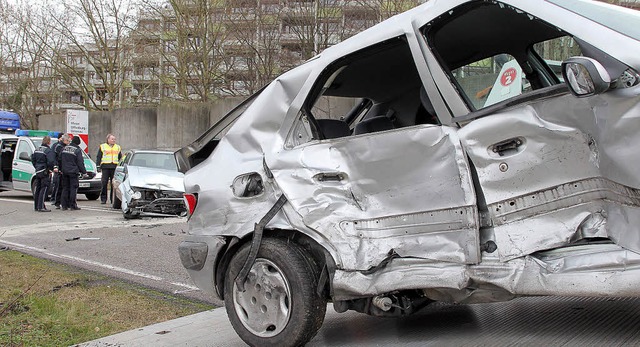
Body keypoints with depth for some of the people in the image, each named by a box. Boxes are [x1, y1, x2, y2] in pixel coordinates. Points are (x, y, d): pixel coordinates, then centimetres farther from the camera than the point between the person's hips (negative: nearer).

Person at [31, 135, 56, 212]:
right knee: (44, 189, -7)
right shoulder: (48, 151, -15)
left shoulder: (37, 149, 13)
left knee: (38, 189, 14)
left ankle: (36, 206, 20)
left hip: (38, 171, 9)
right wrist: (50, 169, -10)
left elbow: (33, 159, 20)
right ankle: (41, 207, -9)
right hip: (45, 172, -9)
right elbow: (51, 162, -25)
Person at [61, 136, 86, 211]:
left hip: (64, 171, 6)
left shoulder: (64, 148, 10)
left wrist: (61, 169, 23)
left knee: (65, 188, 10)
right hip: (73, 171, -6)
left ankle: (64, 205, 10)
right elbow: (80, 163, -8)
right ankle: (72, 205, -3)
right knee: (73, 188, -2)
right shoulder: (77, 150, -9)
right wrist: (84, 172, 1)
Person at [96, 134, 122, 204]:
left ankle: (113, 199, 7)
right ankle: (103, 199, 2)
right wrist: (98, 167, 0)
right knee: (104, 183, -4)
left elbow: (120, 158, 21)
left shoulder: (118, 147, 17)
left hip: (115, 167, 2)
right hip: (105, 167, -2)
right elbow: (98, 157, 9)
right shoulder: (102, 147, 10)